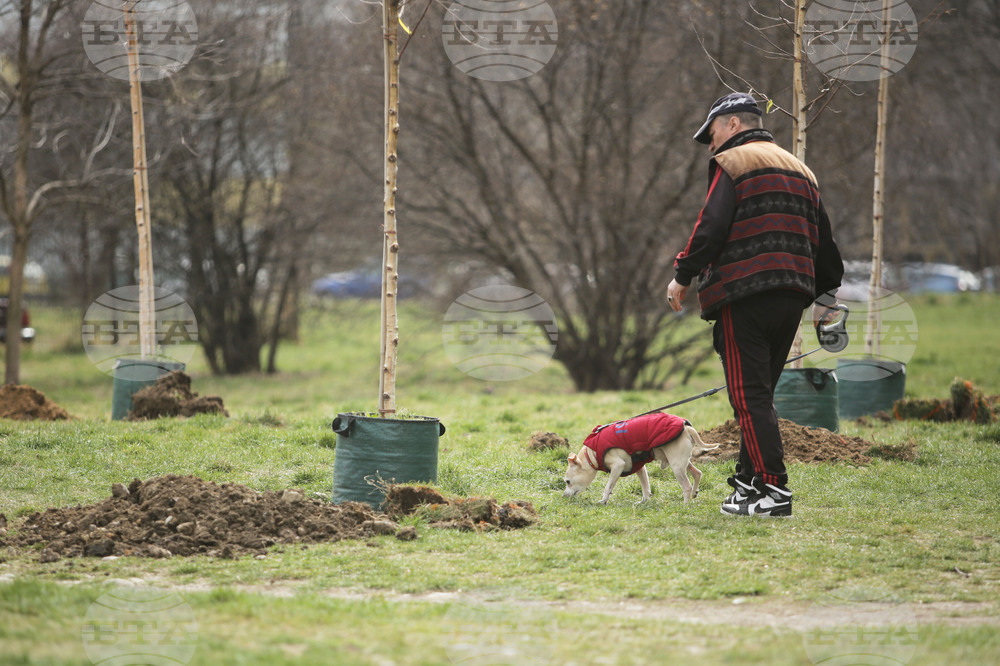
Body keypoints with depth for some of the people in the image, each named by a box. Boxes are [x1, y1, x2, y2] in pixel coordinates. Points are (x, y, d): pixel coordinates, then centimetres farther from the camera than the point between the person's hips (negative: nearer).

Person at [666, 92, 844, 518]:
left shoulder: (731, 164, -2)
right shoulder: (798, 169, 22)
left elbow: (712, 226, -13)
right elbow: (822, 239, 23)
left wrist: (682, 276, -4)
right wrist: (826, 294, 28)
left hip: (744, 293, -8)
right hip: (792, 296, 8)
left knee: (749, 397, -8)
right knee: (760, 393, 16)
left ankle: (773, 489, -15)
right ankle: (749, 480, 18)